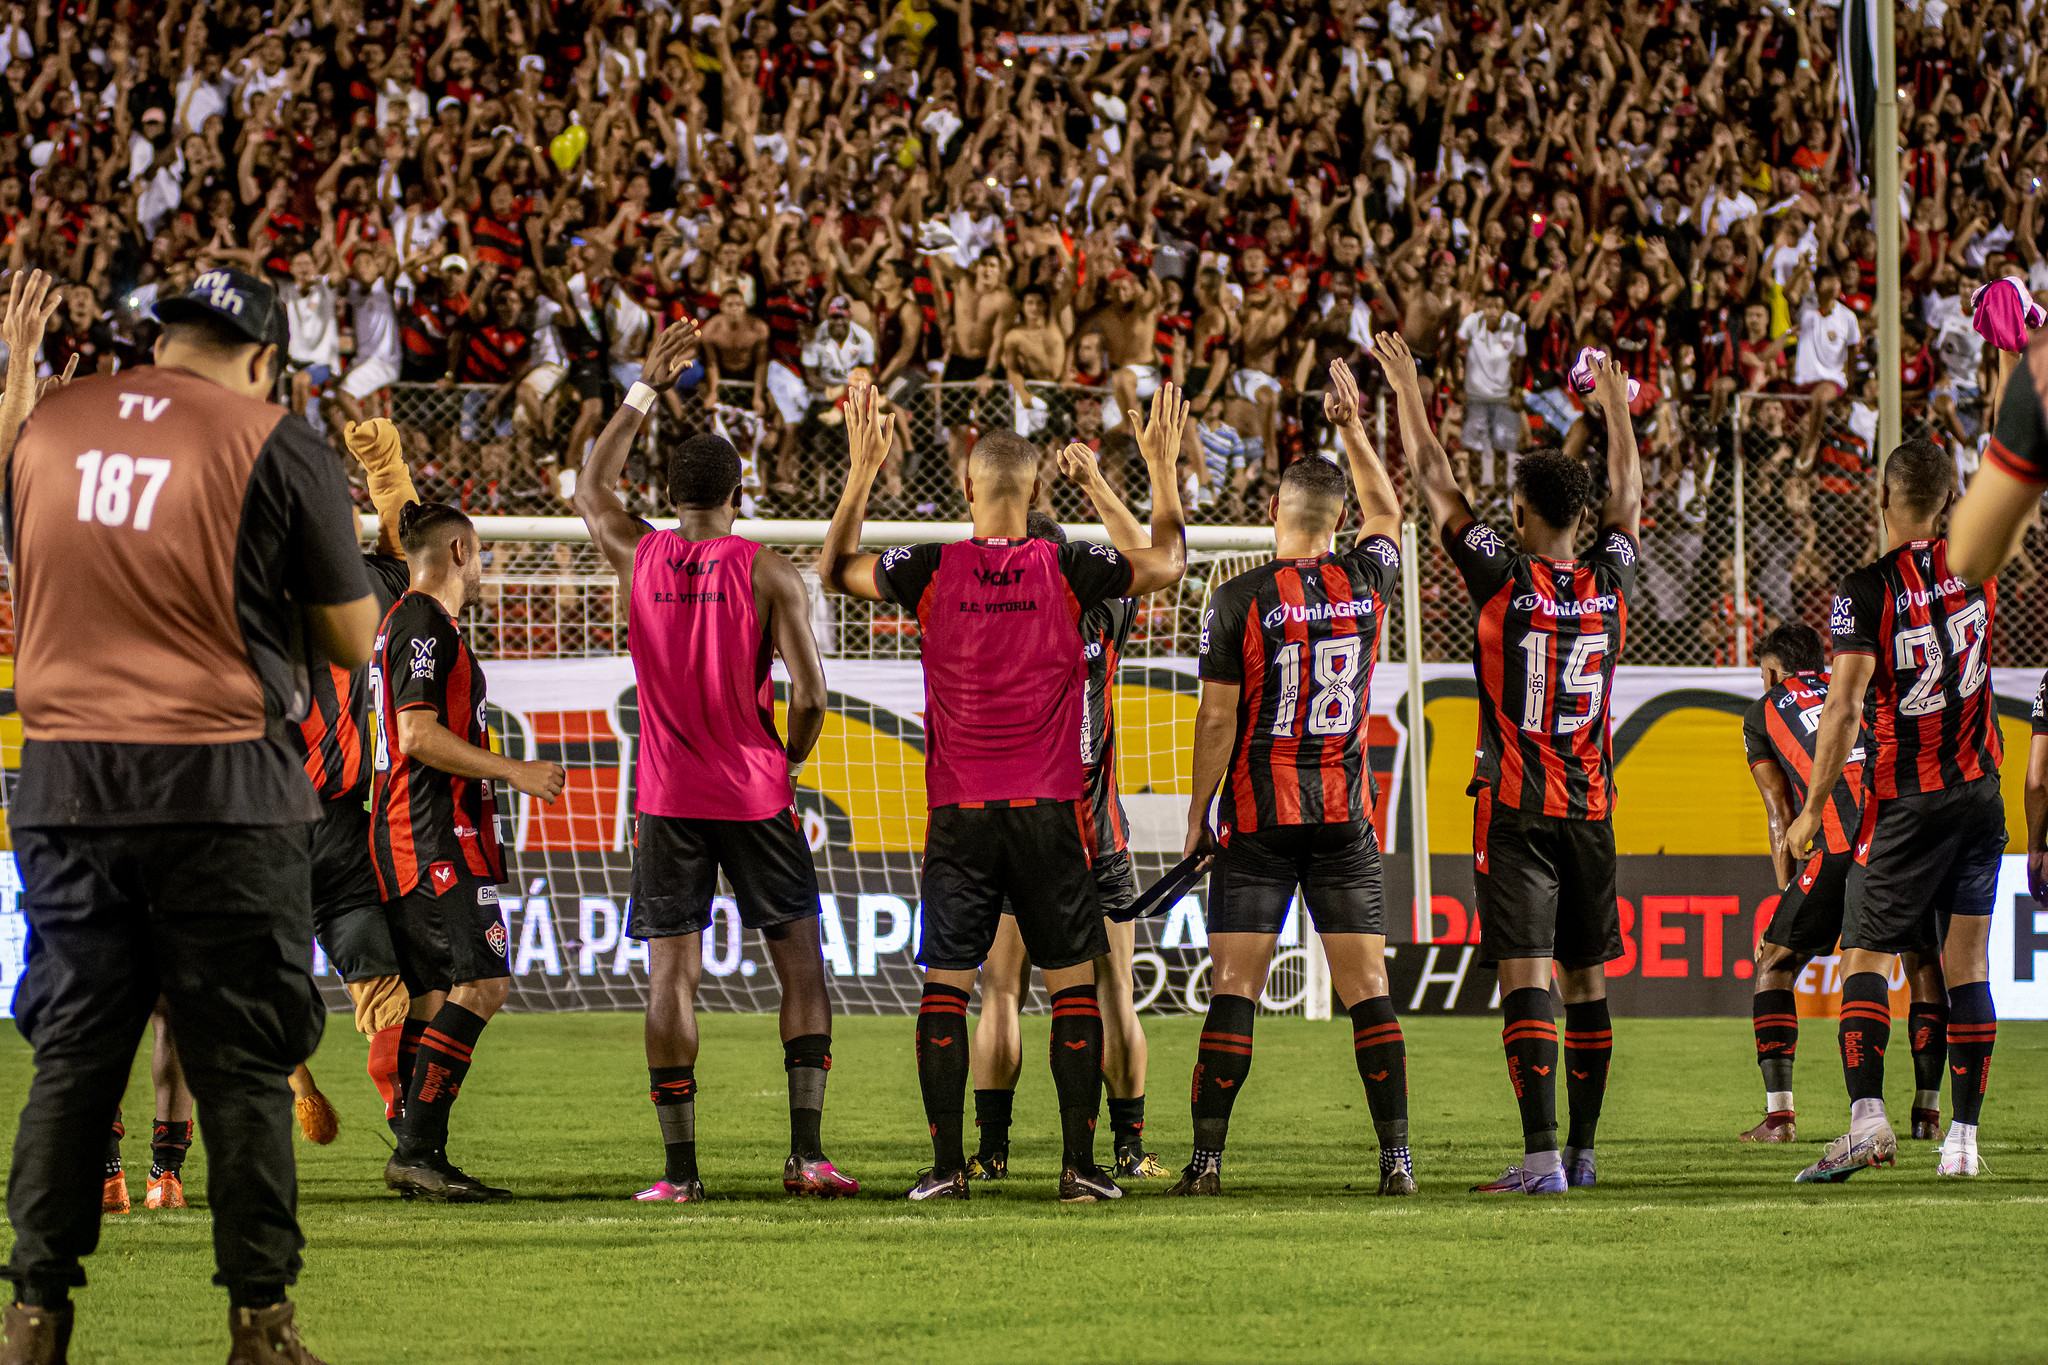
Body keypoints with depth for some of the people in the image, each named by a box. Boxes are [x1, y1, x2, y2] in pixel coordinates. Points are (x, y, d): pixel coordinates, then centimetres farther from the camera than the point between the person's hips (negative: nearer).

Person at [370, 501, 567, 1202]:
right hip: (437, 837, -11)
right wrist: (513, 771, -15)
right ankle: (417, 1150, -20)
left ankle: (419, 1154, 7)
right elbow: (420, 736, -19)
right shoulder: (424, 625, -11)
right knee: (481, 984, -15)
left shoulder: (406, 622, 21)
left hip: (407, 846, 11)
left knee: (435, 998, 9)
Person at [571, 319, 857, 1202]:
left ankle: (679, 1168, -2)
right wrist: (789, 761, 8)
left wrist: (644, 391, 25)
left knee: (671, 972, 2)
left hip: (667, 797, 2)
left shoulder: (637, 556, 1)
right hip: (755, 794, -2)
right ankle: (806, 1153, -3)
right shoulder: (766, 572, -7)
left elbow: (589, 487, 23)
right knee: (800, 961, 5)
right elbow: (809, 692, -11)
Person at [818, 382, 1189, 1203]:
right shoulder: (1064, 570, -4)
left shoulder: (934, 571, -3)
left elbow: (835, 570, 14)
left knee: (945, 987, 4)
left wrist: (862, 472, 19)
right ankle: (1079, 1163, 0)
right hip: (1048, 809, 0)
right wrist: (1162, 469, 18)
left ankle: (946, 1165, -1)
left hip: (959, 812, 1)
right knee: (1073, 984, 5)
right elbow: (1166, 563, 9)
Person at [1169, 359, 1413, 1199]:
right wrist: (1352, 427, 30)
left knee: (1233, 992, -1)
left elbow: (1217, 720, -8)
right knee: (1368, 992, 2)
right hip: (1344, 815, 2)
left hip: (1258, 816, -2)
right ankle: (1396, 1157, -3)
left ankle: (1207, 1158, -5)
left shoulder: (1239, 602, -9)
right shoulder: (1366, 586, 0)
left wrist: (1197, 815, 1)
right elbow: (1386, 513, 24)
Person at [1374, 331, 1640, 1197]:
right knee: (1584, 979, 12)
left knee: (1525, 979, -11)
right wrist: (1617, 411, 35)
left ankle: (1543, 1157, -20)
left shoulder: (1504, 580, -10)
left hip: (1517, 810, -5)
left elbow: (1436, 485, -1)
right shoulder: (1609, 584, 1)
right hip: (1590, 805, 5)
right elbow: (1627, 500, 21)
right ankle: (1581, 1150, 17)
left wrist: (1408, 393, 10)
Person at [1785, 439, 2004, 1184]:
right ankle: (1962, 1136, 6)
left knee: (1866, 956, -2)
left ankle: (1867, 1116, -21)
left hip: (1906, 800, -4)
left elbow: (1844, 708, -15)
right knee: (1967, 963, 6)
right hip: (1979, 791, 4)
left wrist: (1813, 810, -9)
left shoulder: (1866, 590, -12)